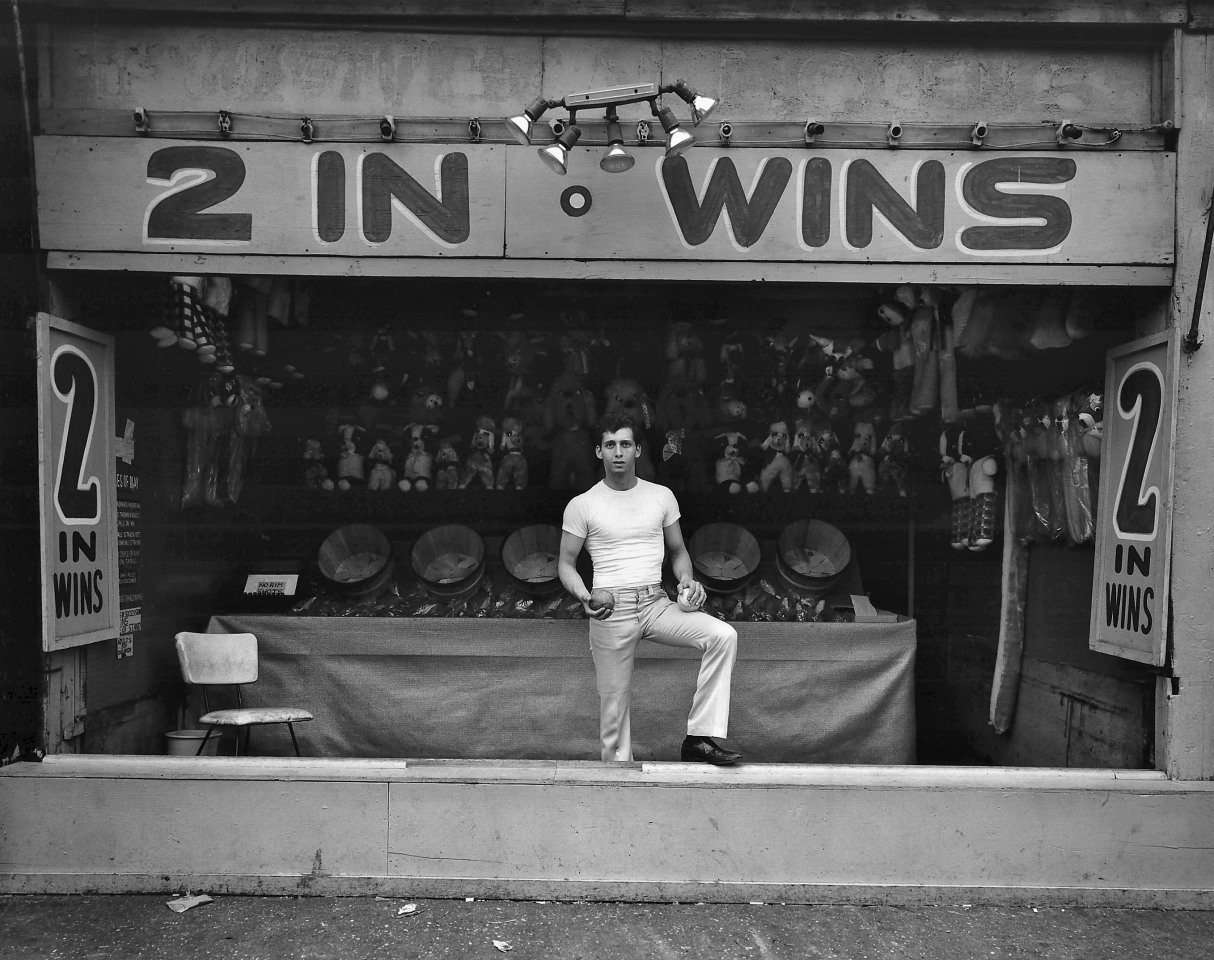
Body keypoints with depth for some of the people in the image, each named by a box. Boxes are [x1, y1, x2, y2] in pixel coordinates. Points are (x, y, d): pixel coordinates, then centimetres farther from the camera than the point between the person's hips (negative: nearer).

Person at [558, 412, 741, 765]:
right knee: (614, 702, 1)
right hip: (611, 611, -2)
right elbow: (566, 563, 4)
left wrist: (687, 580, -4)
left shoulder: (661, 496, 8)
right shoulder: (581, 505, 1)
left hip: (657, 603, 2)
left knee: (723, 635, -20)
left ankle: (700, 738, -16)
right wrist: (585, 596, -15)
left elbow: (677, 551, 17)